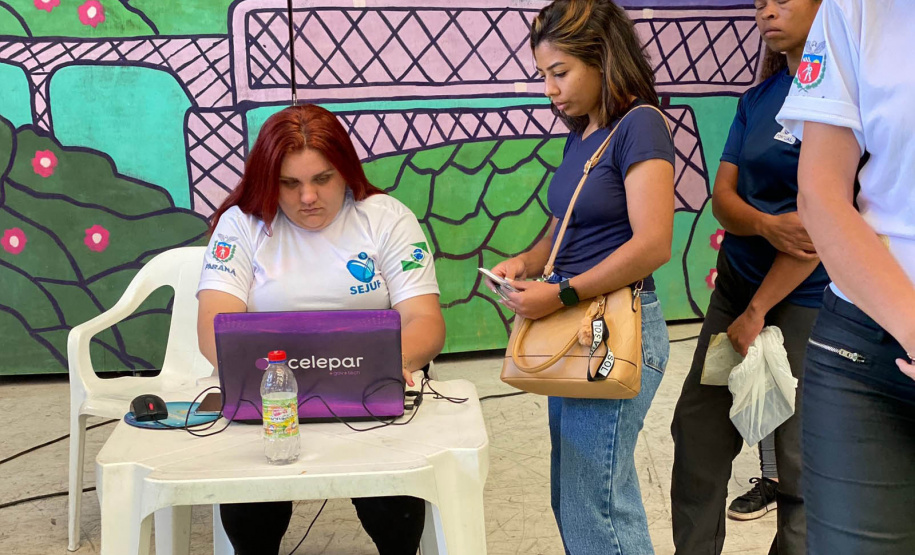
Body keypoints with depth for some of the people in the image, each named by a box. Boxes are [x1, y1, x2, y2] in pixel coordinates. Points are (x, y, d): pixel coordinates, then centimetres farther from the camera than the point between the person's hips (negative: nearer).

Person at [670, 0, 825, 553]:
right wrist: (766, 226, -19)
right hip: (736, 285, 7)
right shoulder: (756, 99, 9)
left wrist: (757, 312, -13)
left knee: (801, 461, 3)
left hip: (804, 300, -7)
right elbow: (723, 195, 5)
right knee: (697, 434, 10)